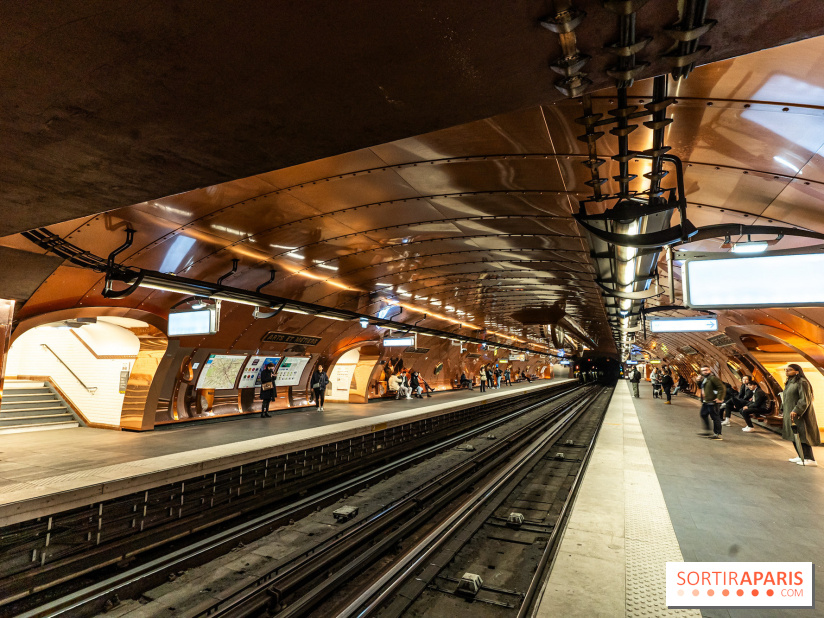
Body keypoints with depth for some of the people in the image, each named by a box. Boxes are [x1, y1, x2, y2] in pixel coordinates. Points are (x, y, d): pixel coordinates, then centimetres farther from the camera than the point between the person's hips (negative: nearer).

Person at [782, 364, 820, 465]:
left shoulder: (802, 382, -15)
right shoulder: (789, 383, 14)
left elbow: (804, 400, -21)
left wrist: (796, 411, -26)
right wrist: (783, 409, 15)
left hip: (800, 415, -9)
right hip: (791, 414, 9)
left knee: (802, 436, -7)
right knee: (795, 436, 12)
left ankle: (810, 459, -2)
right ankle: (801, 456, 21)